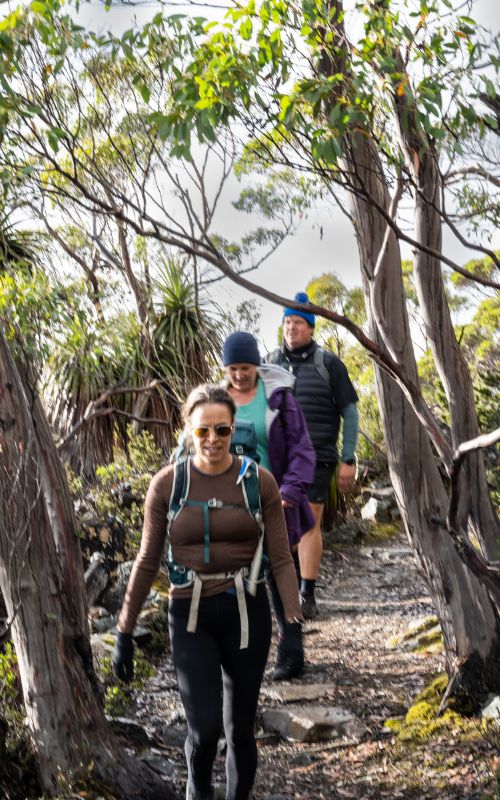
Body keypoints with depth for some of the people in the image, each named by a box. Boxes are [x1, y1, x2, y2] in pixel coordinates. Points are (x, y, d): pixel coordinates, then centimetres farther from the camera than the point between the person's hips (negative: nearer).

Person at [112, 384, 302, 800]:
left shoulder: (259, 481, -3)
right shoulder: (167, 484, -2)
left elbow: (281, 559, -2)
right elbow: (147, 561, 4)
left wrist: (294, 622, -12)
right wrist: (125, 631, 5)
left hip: (246, 613, 0)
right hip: (190, 617, 0)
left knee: (240, 728, 9)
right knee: (205, 727, -10)